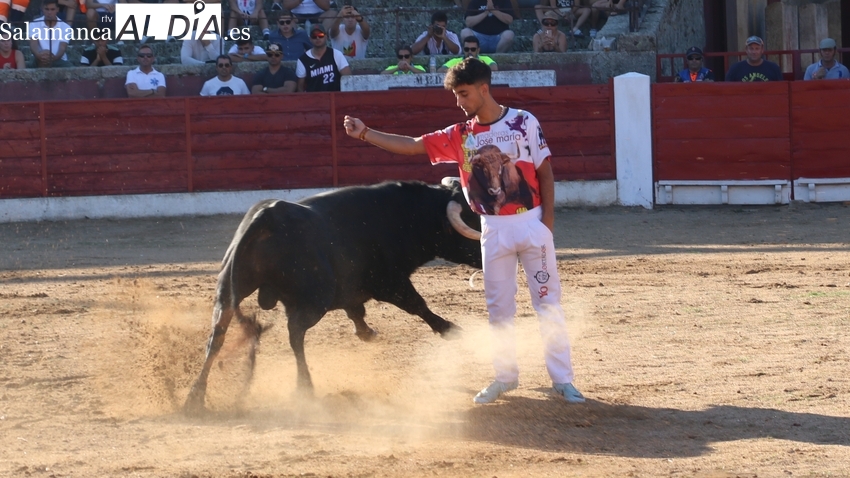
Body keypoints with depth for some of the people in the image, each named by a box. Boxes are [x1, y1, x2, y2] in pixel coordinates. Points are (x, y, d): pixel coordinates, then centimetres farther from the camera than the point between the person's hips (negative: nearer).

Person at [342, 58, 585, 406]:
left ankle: (562, 379, 5)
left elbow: (545, 172, -3)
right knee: (499, 308, 9)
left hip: (531, 221, -4)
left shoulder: (523, 122, -6)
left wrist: (547, 221, -9)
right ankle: (505, 377, 21)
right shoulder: (460, 136, 3)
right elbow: (412, 145, 1)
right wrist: (364, 134, -8)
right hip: (494, 230, 4)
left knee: (548, 303, 0)